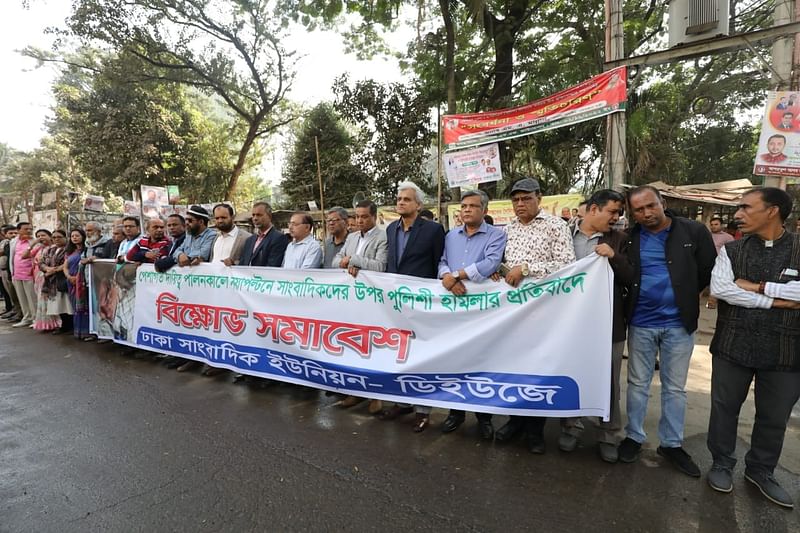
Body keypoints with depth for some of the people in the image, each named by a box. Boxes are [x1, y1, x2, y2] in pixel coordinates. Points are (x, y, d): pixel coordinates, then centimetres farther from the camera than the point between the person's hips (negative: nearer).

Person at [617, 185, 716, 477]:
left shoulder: (694, 231, -6)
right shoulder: (629, 238, -3)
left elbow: (709, 271, -1)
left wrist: (684, 297, 2)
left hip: (679, 323, 0)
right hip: (640, 323, 1)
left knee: (675, 387, 13)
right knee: (638, 384, 12)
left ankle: (671, 444, 28)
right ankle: (633, 437, 27)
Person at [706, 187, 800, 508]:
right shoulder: (731, 251, 2)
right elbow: (719, 288, -14)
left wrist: (756, 286, -16)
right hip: (733, 345, 0)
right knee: (725, 408, 11)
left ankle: (760, 471, 36)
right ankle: (722, 464, 31)